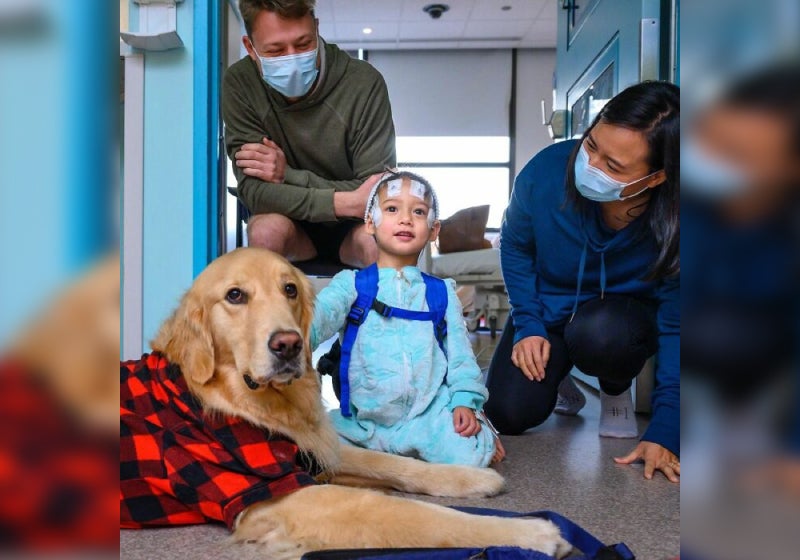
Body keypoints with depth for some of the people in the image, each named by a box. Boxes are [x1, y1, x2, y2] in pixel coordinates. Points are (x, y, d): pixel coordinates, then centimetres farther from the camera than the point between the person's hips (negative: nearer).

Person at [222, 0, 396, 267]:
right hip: (290, 224, 1)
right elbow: (254, 189, -21)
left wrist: (288, 175, -26)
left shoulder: (365, 82, -19)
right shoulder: (239, 83, -15)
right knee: (266, 228, -31)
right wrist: (346, 202, -33)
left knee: (376, 240, -33)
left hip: (351, 226, -1)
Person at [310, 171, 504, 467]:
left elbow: (460, 351, 9)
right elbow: (319, 314, -13)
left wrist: (466, 401, -7)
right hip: (364, 418, 0)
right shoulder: (351, 284, 6)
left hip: (429, 412, 0)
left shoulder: (441, 292, 12)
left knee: (470, 454, -26)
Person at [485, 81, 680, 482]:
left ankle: (616, 391, -1)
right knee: (508, 414, -13)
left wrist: (664, 433, -24)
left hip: (627, 315, -2)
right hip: (549, 309, 2)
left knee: (597, 334, -39)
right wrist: (528, 324, -11)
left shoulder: (672, 223, -29)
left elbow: (676, 327, -21)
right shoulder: (548, 168, -26)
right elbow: (514, 246, -5)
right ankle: (559, 376, 23)